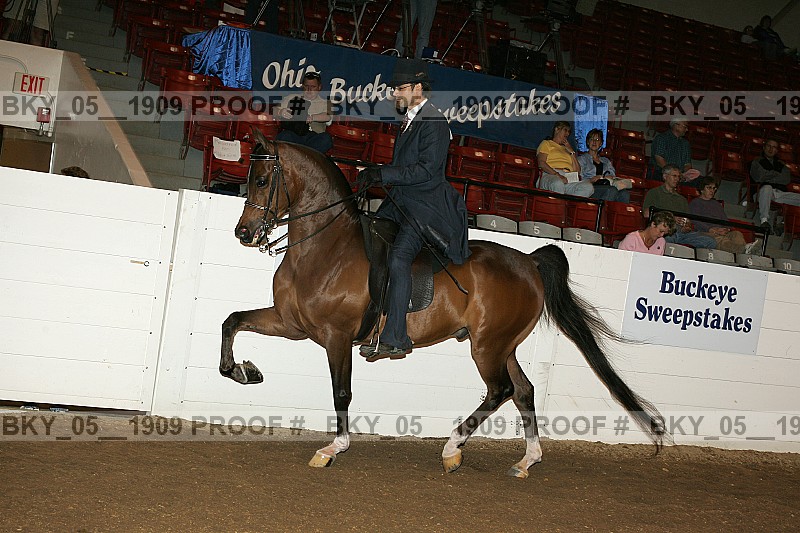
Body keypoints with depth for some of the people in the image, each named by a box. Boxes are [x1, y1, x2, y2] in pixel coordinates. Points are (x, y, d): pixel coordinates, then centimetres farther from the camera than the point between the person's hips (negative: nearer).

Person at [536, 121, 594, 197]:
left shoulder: (567, 149, 35)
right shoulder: (546, 143, 21)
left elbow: (577, 171, 23)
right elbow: (541, 163, 0)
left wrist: (572, 152, 16)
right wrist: (557, 175, -14)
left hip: (568, 179, 5)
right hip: (550, 176, -5)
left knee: (589, 187, -29)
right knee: (558, 184, -44)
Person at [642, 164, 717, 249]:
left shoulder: (682, 199, 34)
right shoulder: (654, 193, 18)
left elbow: (688, 221, 23)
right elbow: (647, 214, 2)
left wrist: (687, 227, -2)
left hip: (682, 232, 5)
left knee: (711, 242, -19)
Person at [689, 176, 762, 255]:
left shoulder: (716, 204, 34)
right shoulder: (695, 203, 14)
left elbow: (725, 220, 23)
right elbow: (697, 222, -2)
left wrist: (727, 229, -2)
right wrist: (712, 230, -16)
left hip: (723, 233, 6)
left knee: (737, 234, -28)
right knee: (720, 239, -39)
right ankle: (744, 249, -69)